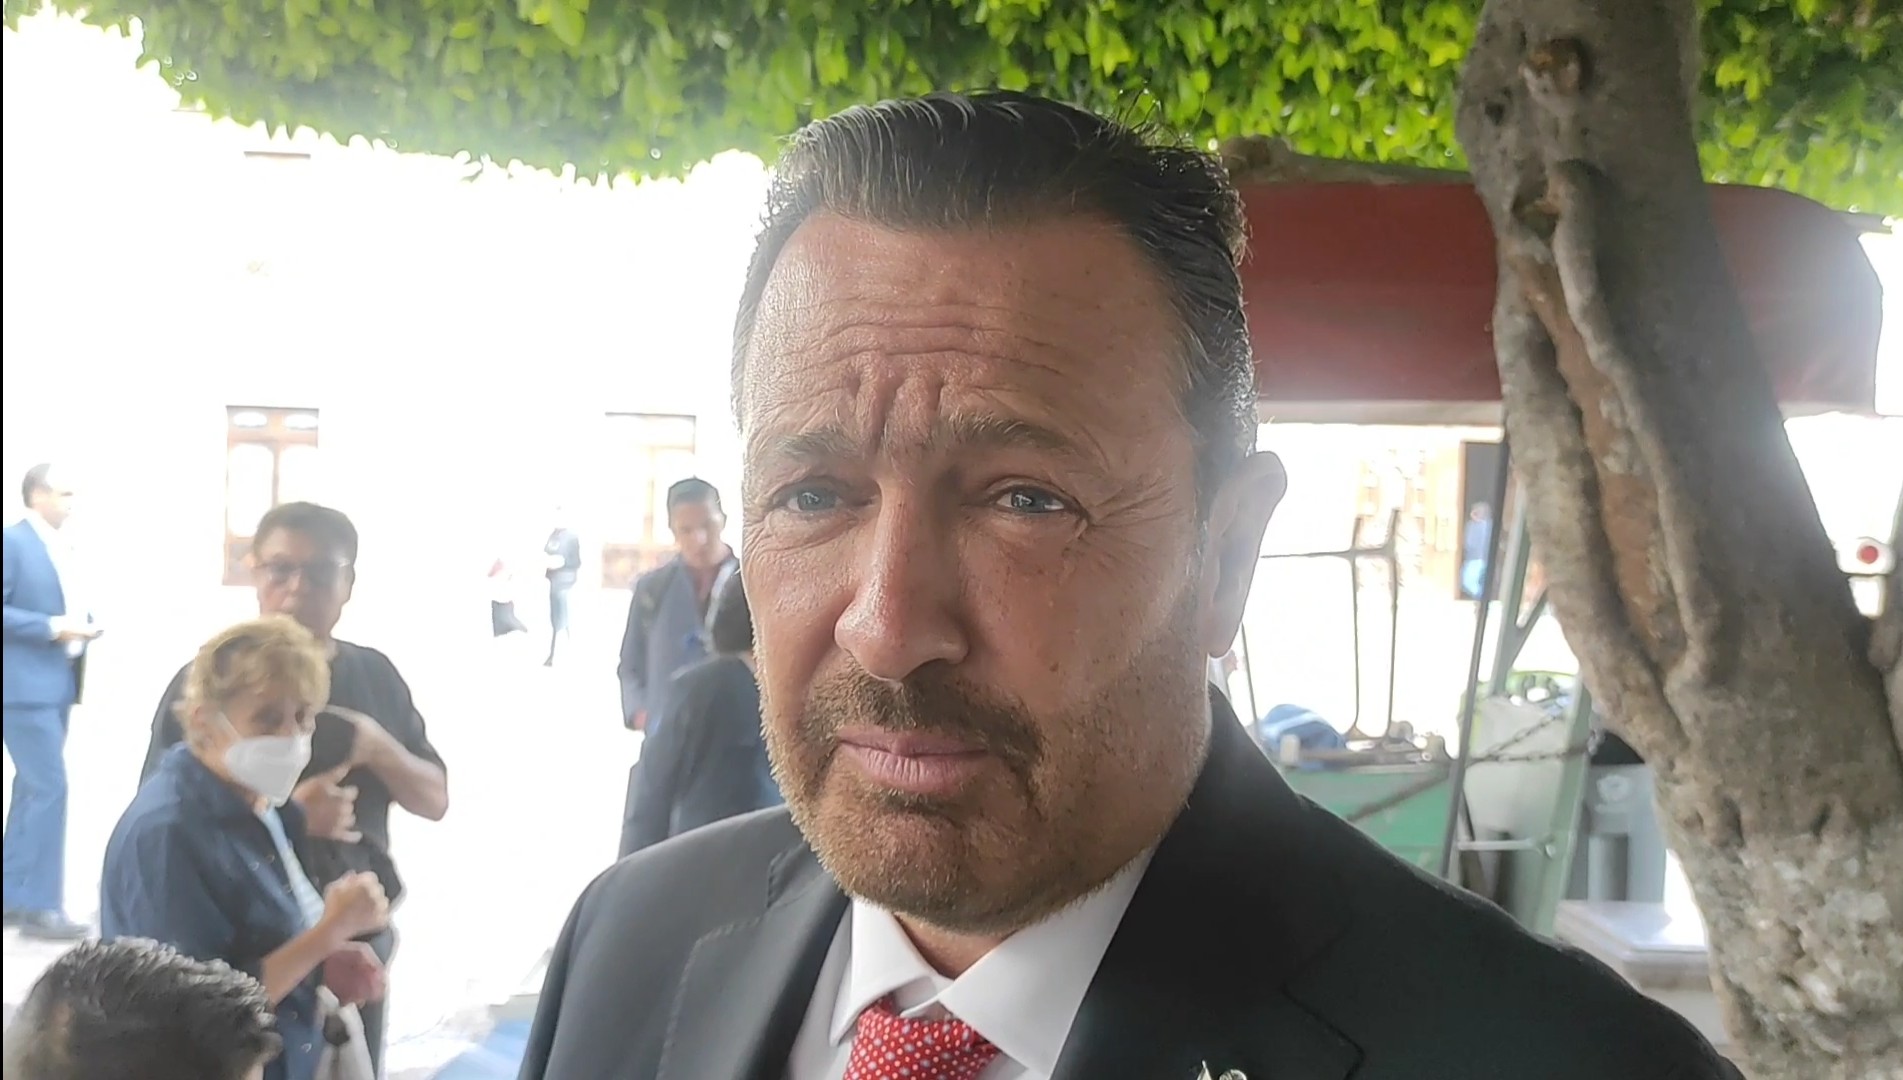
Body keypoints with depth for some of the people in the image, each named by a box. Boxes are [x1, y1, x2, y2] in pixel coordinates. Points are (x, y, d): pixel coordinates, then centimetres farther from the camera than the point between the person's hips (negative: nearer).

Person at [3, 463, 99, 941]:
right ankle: (39, 906, -7)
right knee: (49, 787, -11)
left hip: (58, 684, 9)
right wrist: (53, 627, -20)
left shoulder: (61, 546, 15)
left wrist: (84, 624, 4)